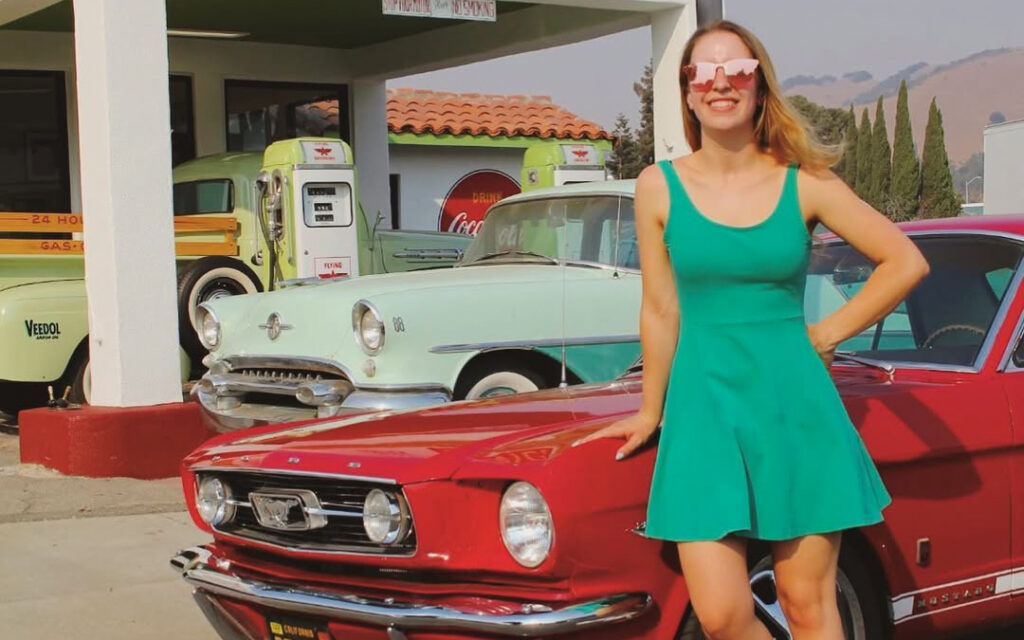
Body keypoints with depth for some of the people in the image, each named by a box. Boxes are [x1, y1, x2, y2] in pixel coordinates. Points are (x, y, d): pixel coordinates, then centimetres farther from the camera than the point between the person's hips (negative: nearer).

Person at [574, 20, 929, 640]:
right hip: (704, 409, 0)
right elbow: (660, 311, 8)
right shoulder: (660, 187, 1)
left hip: (796, 408, 0)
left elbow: (907, 262, 6)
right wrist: (650, 413, 14)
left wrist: (827, 333, 2)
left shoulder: (804, 183, 1)